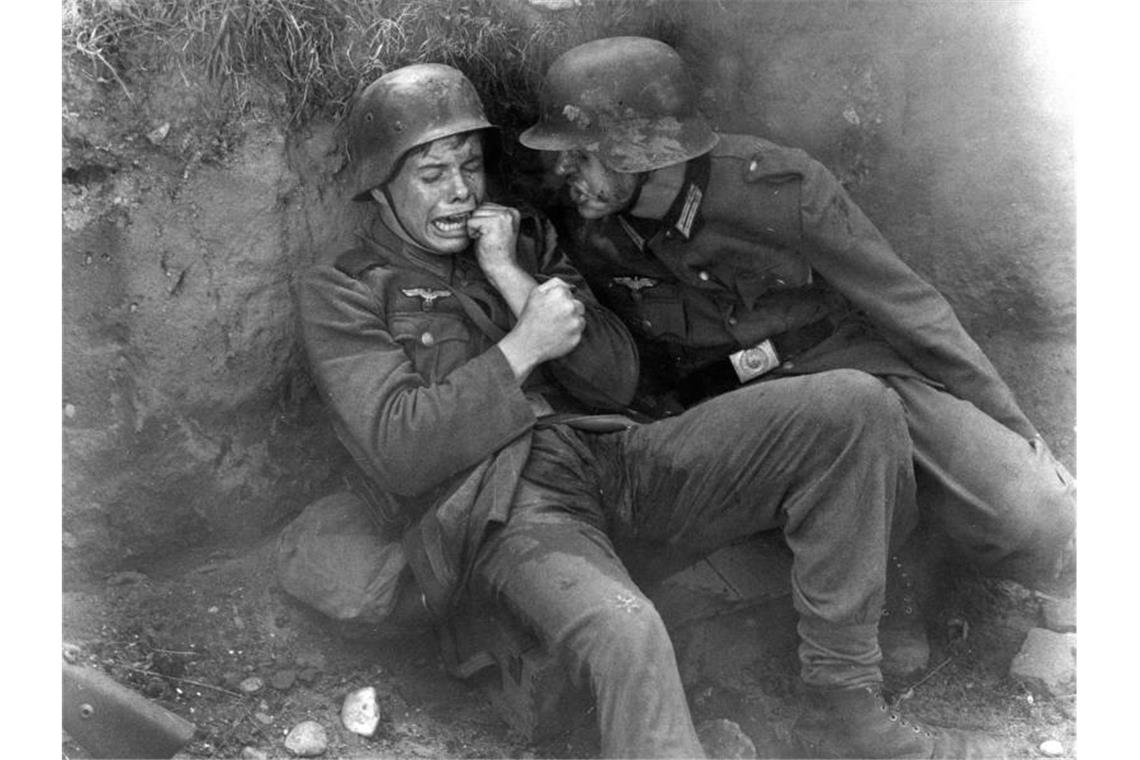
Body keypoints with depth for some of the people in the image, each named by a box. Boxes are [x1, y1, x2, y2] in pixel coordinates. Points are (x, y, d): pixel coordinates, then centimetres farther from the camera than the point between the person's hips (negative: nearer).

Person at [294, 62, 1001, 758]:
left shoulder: (524, 238, 21)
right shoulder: (340, 292, 8)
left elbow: (617, 381, 10)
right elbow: (400, 449, -7)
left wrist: (514, 279, 0)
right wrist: (522, 349, -8)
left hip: (611, 454, 6)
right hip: (498, 507, -5)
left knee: (854, 406, -13)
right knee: (624, 632, -41)